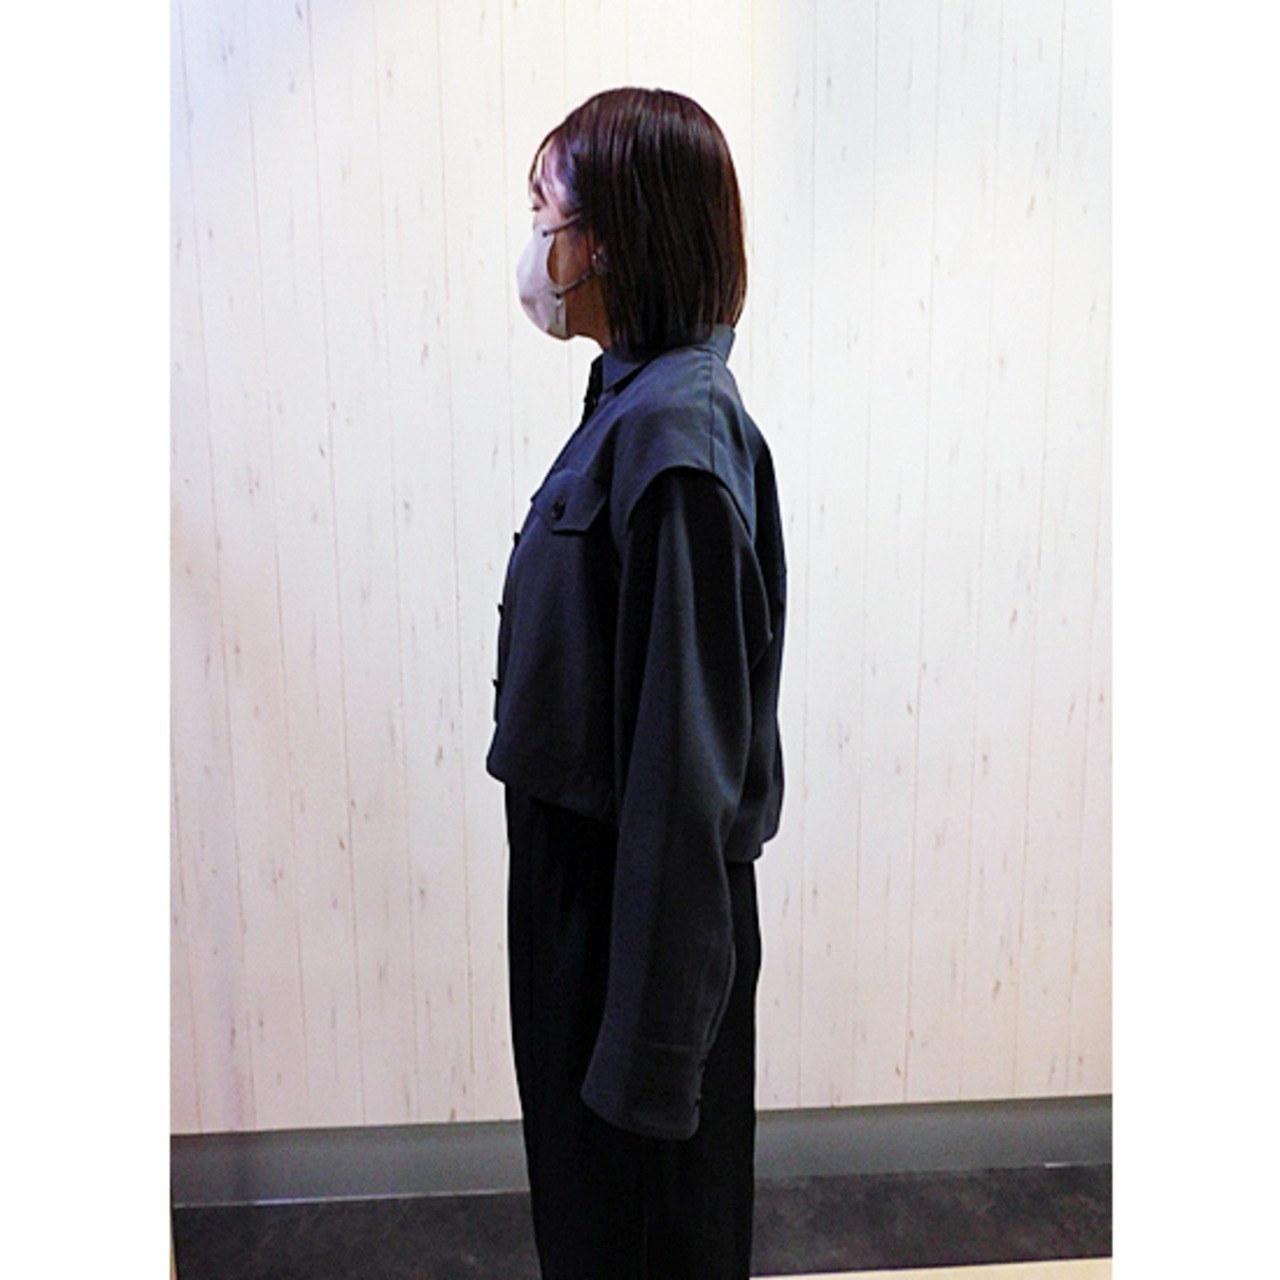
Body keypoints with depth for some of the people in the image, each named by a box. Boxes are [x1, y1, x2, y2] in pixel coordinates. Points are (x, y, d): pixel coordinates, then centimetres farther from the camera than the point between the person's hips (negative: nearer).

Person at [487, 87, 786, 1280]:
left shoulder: (673, 433, -23)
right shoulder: (634, 400, 7)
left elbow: (684, 753, -25)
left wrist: (647, 1037, -18)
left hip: (639, 905, -8)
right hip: (587, 876, 9)